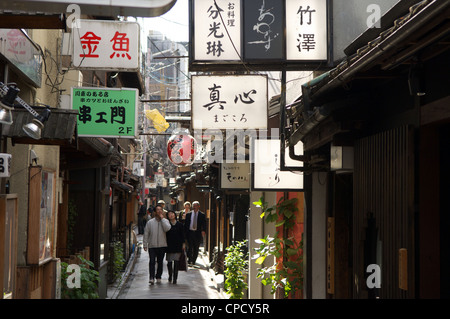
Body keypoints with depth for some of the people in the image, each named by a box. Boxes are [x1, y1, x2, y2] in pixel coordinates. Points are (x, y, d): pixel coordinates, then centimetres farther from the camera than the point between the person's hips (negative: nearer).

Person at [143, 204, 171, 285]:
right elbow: (146, 233, 7)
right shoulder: (150, 222, 4)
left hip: (162, 245, 1)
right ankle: (151, 277, -13)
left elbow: (167, 228, -18)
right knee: (152, 261, -11)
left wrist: (162, 218, -12)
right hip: (152, 246, -1)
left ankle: (158, 277, 19)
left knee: (160, 262, 9)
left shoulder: (165, 221, 4)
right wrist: (145, 244, 2)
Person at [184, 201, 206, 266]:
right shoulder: (188, 214, 10)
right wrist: (185, 232, 1)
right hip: (190, 232, 1)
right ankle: (189, 260, -1)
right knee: (190, 246, -7)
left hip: (198, 233, 0)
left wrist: (203, 231, -17)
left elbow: (204, 224, 0)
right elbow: (186, 224, 10)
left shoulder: (202, 215, 5)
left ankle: (193, 261, 12)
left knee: (196, 248, 3)